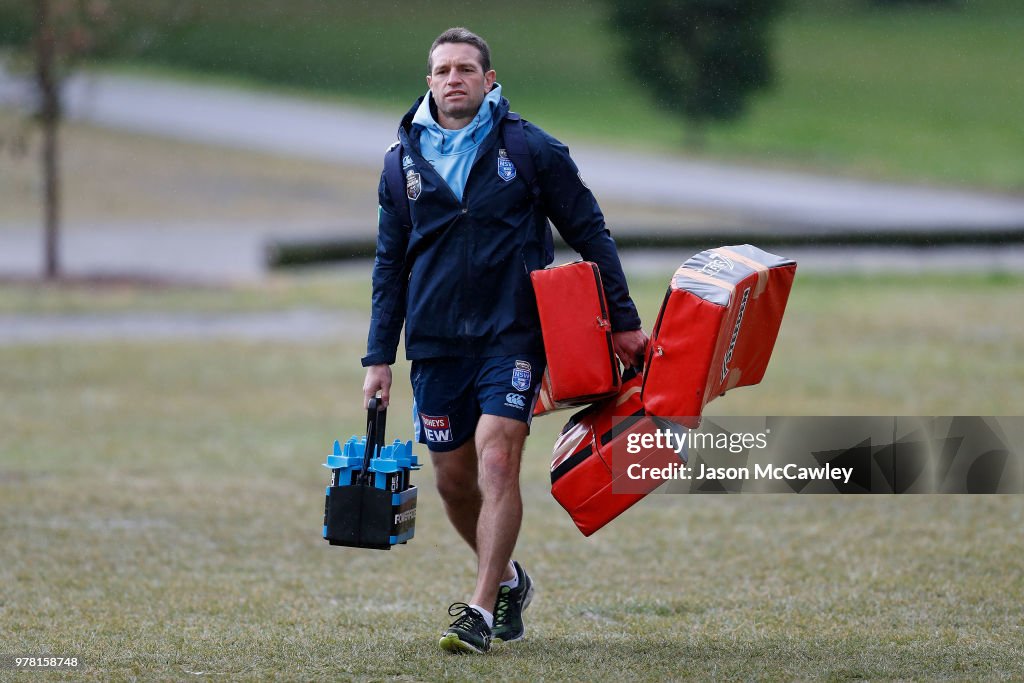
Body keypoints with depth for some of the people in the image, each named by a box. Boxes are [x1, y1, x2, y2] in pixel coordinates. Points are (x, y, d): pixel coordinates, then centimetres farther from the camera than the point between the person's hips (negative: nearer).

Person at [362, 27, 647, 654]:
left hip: (513, 336, -4)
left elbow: (590, 233, 3)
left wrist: (623, 320, 2)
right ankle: (509, 580, 33)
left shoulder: (531, 149, -2)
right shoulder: (406, 160, 7)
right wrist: (380, 356, 8)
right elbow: (390, 265, 13)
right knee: (453, 478, 8)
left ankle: (482, 611, -15)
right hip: (436, 342, 4)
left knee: (497, 461, -17)